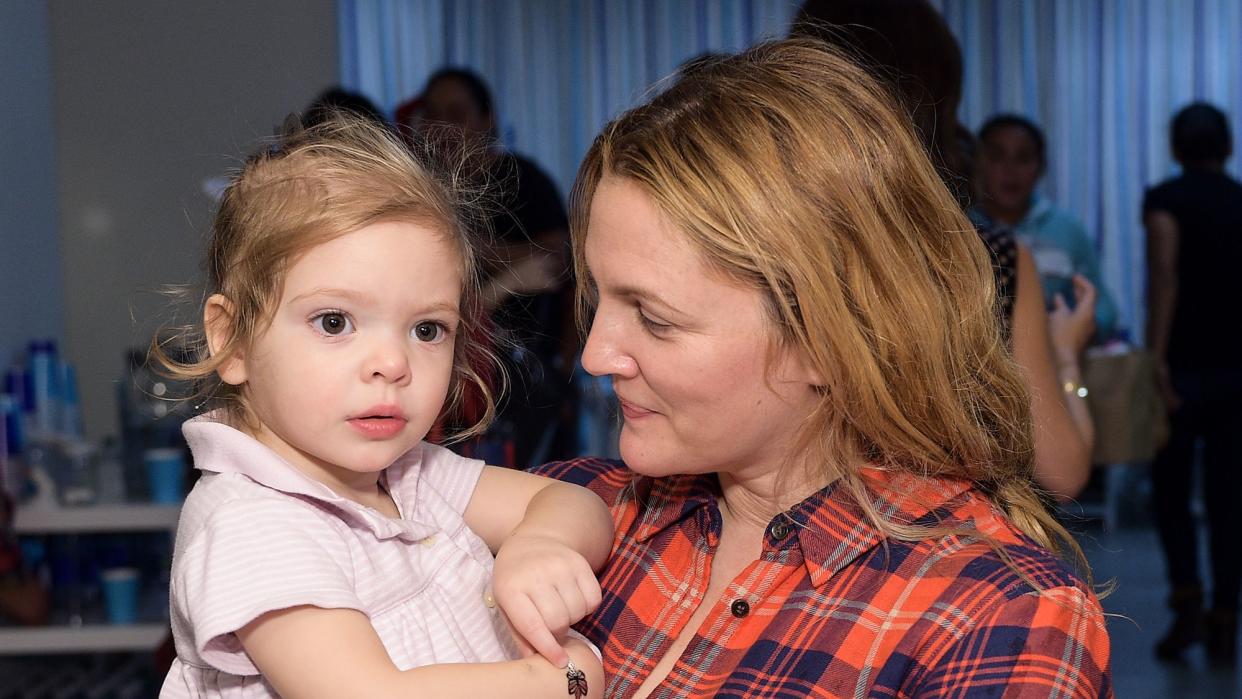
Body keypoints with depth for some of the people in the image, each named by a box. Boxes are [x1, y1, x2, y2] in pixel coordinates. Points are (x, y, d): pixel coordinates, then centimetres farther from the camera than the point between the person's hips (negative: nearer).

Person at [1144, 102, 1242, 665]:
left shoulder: (1165, 199, -4)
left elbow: (1164, 273, -19)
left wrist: (1157, 357, -24)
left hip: (1185, 364, -3)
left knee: (1171, 487, 9)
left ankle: (1187, 601, -7)